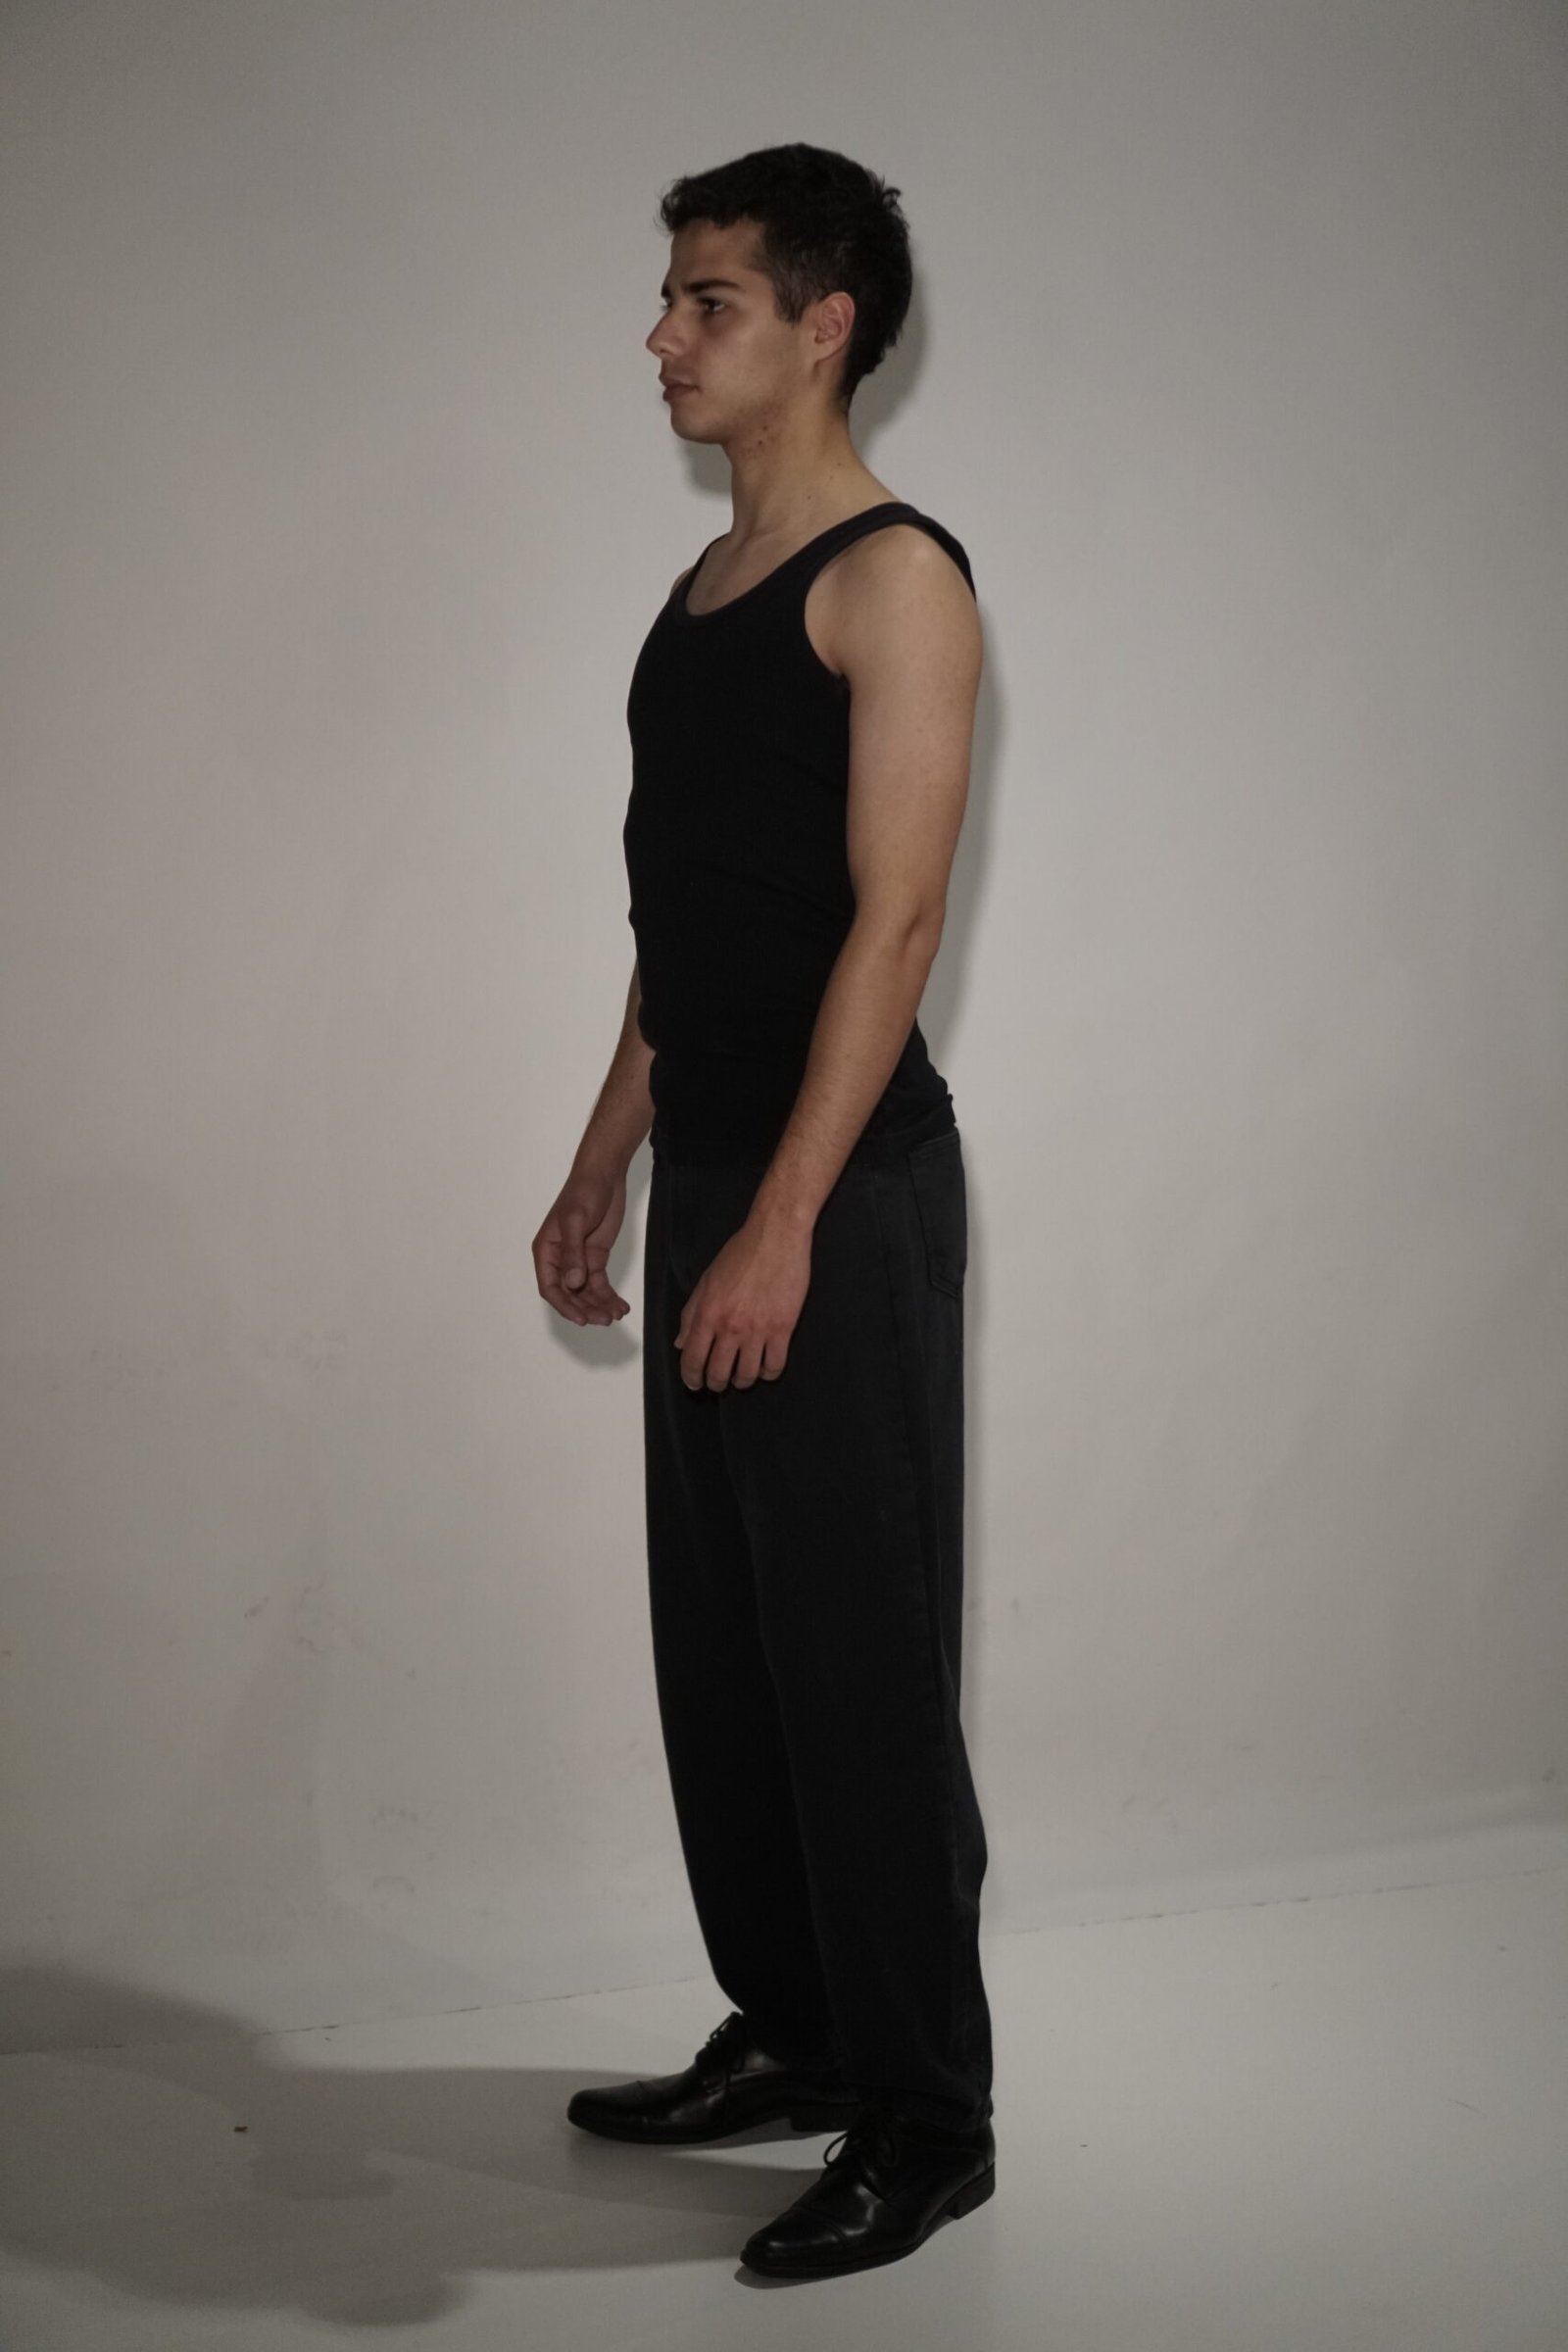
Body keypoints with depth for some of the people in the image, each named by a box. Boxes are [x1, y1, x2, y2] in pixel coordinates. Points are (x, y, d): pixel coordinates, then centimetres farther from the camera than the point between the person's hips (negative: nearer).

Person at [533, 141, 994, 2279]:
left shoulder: (894, 579, -11)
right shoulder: (709, 586, 16)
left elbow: (894, 919, -18)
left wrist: (784, 1224, -23)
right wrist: (607, 1166, 19)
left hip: (842, 1191, -9)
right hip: (711, 1178, 9)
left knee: (862, 1660, -3)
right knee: (719, 1644, 15)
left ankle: (926, 2117, 8)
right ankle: (788, 2034, 29)